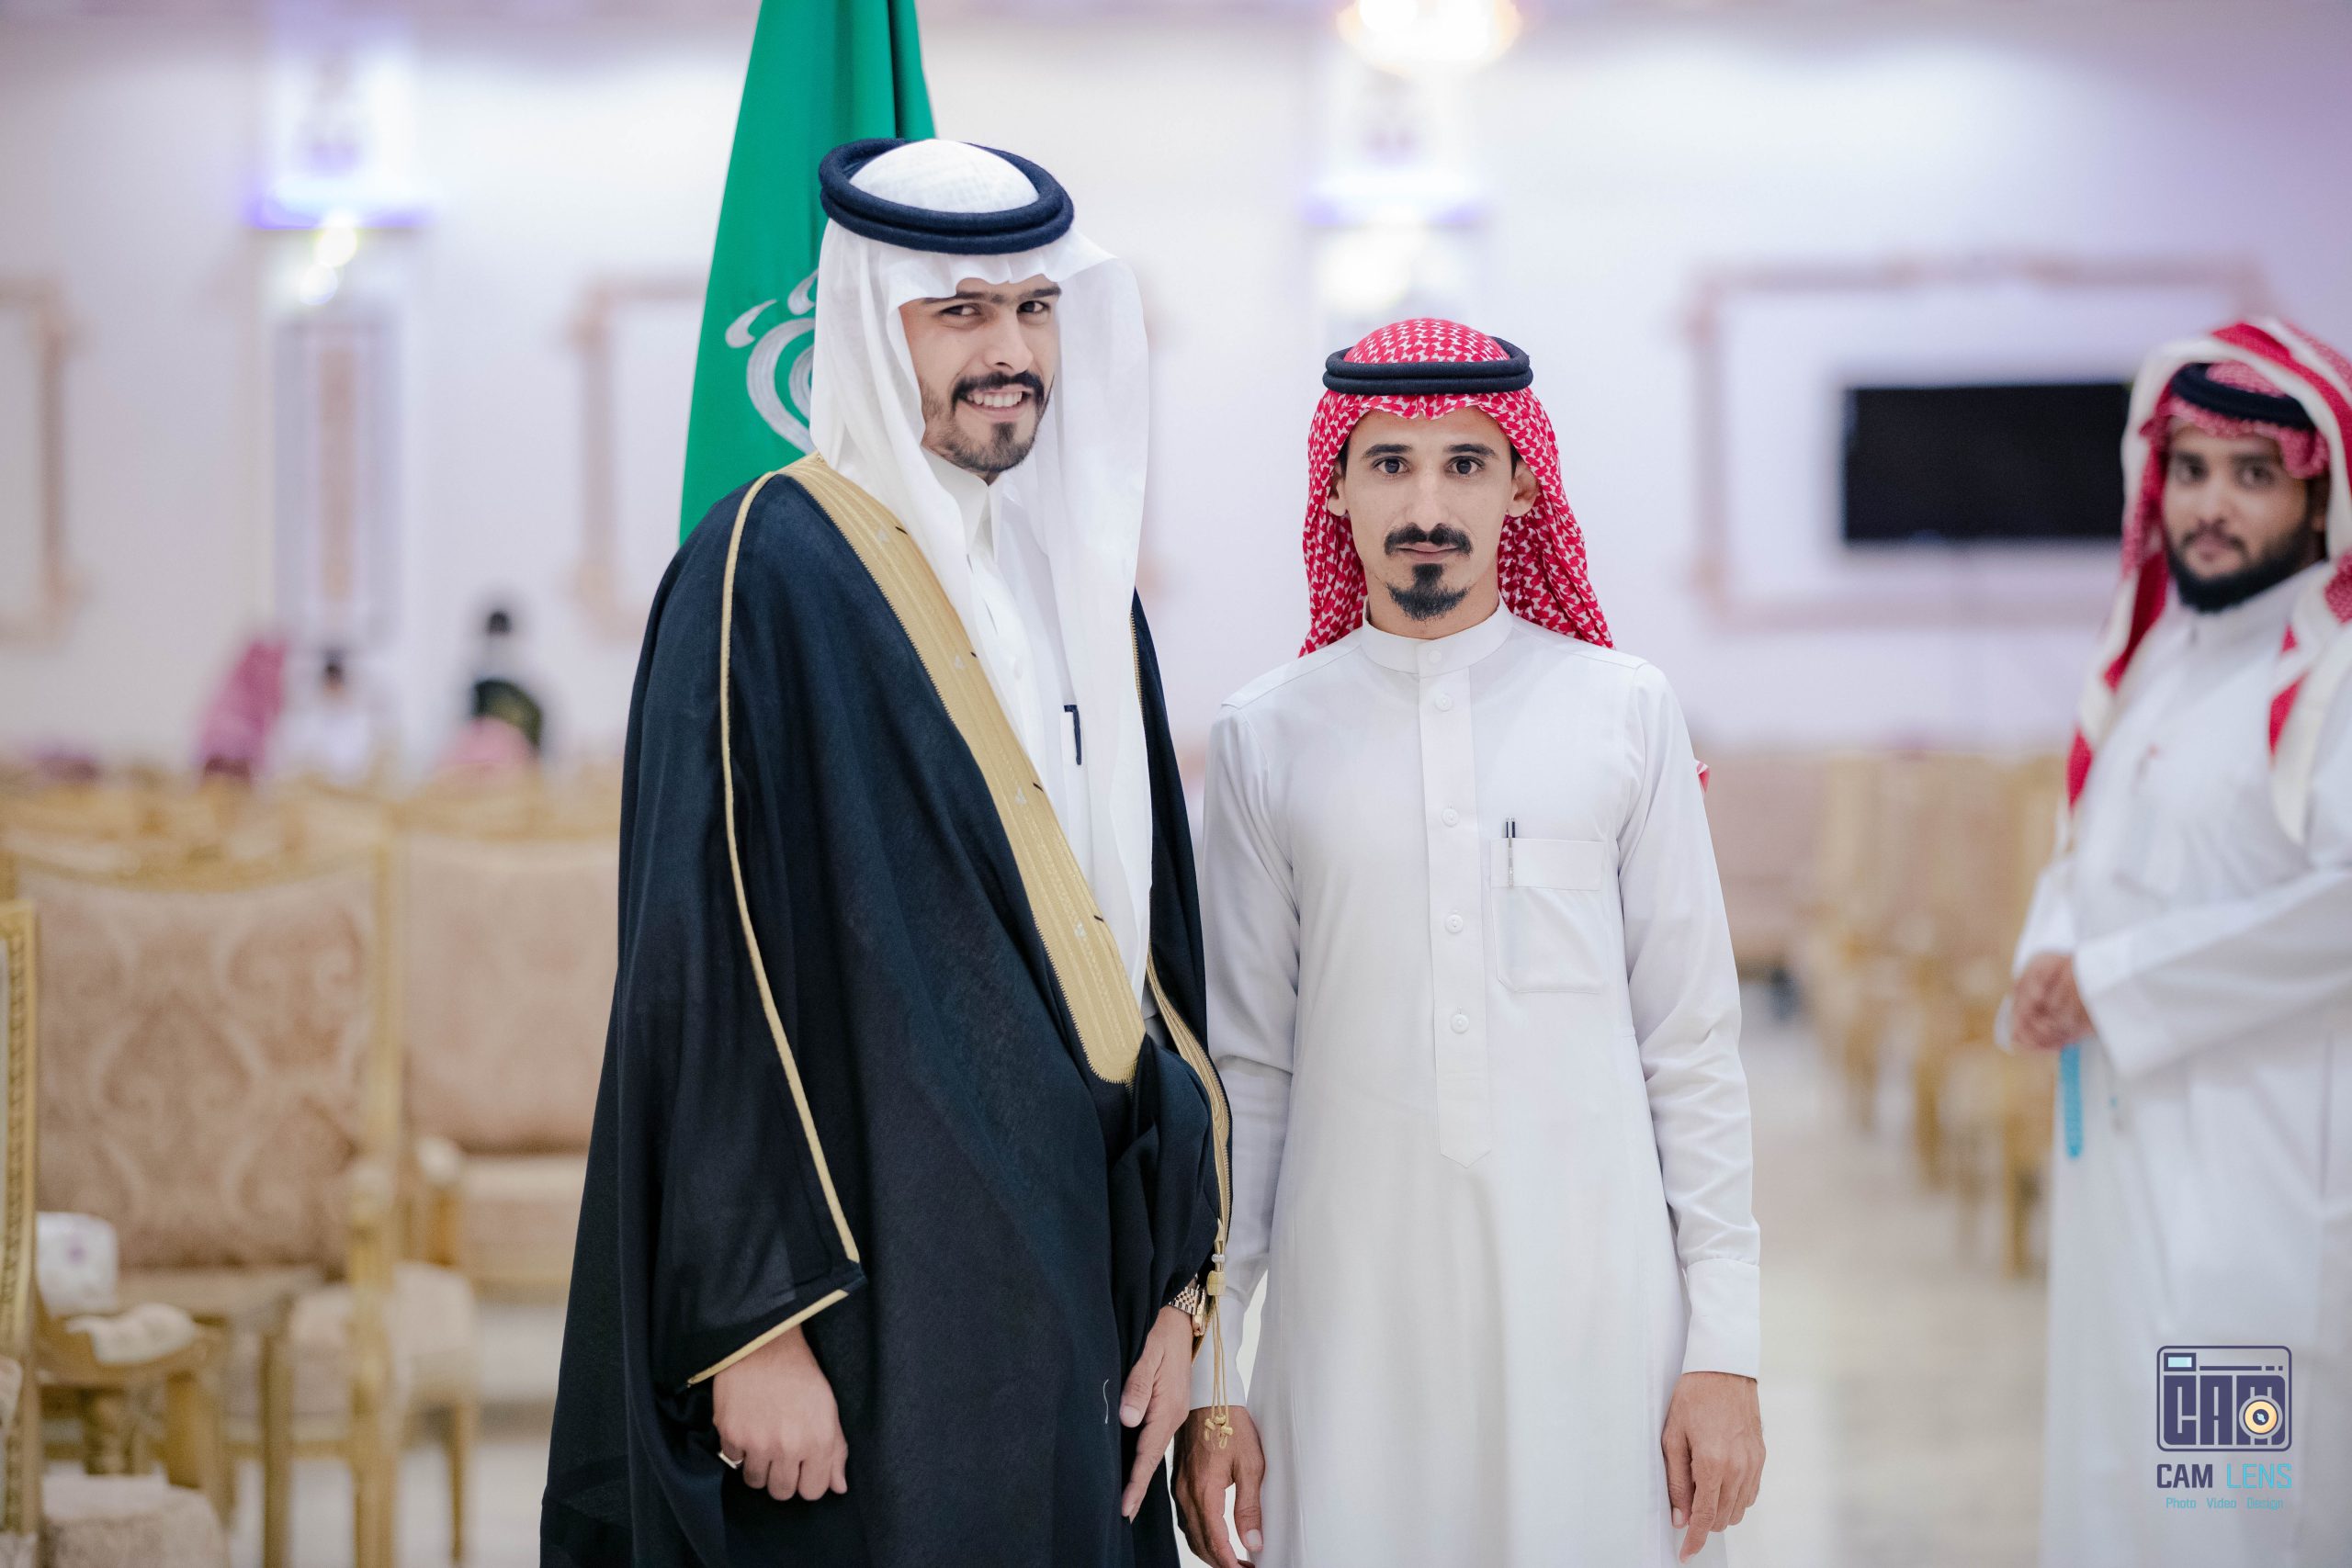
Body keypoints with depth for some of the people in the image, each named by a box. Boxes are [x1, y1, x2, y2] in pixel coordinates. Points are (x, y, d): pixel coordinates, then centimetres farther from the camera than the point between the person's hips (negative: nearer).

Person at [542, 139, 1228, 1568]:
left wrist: (1178, 1284, 9)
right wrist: (756, 1324, -19)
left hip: (1076, 1281, 7)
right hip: (882, 1296, -7)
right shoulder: (771, 572, -9)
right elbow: (709, 964, -14)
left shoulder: (1080, 579, 13)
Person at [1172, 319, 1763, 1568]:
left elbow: (1693, 1048, 4)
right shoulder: (1266, 736, 4)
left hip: (1592, 1306, 0)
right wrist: (1202, 1377, 5)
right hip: (1350, 1313, 0)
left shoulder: (1622, 711, 3)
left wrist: (1725, 1347, -1)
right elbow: (1243, 1069, 6)